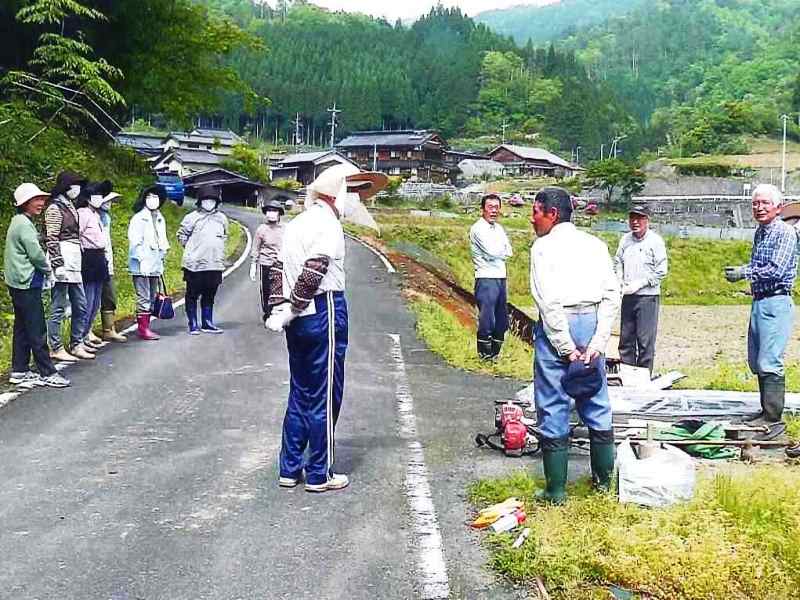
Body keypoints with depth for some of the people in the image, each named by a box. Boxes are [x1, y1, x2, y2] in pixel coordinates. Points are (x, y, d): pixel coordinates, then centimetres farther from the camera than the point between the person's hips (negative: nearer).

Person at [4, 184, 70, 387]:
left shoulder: (19, 221, 15)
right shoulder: (24, 224, -15)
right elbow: (36, 253, -19)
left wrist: (43, 269, 6)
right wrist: (48, 269, -1)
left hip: (18, 284, 10)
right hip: (27, 283, -10)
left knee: (22, 328, 14)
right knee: (37, 330, -7)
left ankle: (19, 371, 19)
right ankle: (47, 373, -3)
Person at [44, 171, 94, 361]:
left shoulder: (70, 206, 17)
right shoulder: (55, 208, -9)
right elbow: (51, 239, -14)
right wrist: (58, 265, -20)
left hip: (74, 264, 9)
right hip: (62, 264, -9)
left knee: (80, 306, 13)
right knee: (58, 308, -3)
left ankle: (76, 345, 21)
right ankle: (56, 349, 4)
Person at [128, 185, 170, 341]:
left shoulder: (160, 219, 15)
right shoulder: (139, 218, -8)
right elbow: (134, 241, -13)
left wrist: (162, 261, 19)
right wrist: (141, 261, -17)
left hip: (155, 266, 8)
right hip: (142, 267, -8)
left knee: (152, 297, 10)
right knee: (144, 297, -7)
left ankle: (145, 327, 16)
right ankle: (142, 328, -2)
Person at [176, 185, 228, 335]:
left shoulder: (222, 218, 10)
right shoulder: (192, 217, -4)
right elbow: (181, 234, 3)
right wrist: (190, 249, 0)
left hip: (215, 264, 4)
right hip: (195, 265, -4)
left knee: (209, 296, 12)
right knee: (192, 295, 2)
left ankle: (207, 324, 20)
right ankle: (193, 325, 8)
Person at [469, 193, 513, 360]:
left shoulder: (498, 228, 17)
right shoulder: (478, 228, -9)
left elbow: (509, 252, 9)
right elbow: (493, 252, -18)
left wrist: (497, 252, -8)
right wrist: (502, 250, 2)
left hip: (501, 277, 8)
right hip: (486, 279, -8)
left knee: (501, 318, 11)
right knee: (487, 319, -8)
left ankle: (496, 352, 21)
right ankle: (485, 353, 2)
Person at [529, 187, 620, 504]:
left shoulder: (544, 246, -5)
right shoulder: (595, 244, 10)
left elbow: (549, 302, -15)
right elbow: (612, 294, 2)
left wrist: (566, 348, -12)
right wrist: (597, 343, -2)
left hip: (557, 327, -5)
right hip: (592, 323, 5)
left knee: (553, 409, 2)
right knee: (596, 404, 15)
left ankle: (556, 490, 7)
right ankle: (603, 480, 26)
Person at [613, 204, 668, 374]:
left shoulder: (655, 241, -5)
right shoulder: (625, 239, 10)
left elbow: (661, 271, -8)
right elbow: (617, 262, 20)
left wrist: (639, 284, -13)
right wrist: (619, 282, 4)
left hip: (647, 297, -5)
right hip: (627, 296, 5)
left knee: (645, 340, -4)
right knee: (626, 338, 10)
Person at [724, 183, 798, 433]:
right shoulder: (760, 232, 15)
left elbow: (776, 270, -19)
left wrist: (744, 273, -15)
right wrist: (739, 270, 9)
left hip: (776, 303, -9)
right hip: (759, 301, 10)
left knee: (770, 363, -10)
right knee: (757, 363, 14)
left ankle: (773, 418, -6)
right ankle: (766, 411, 23)